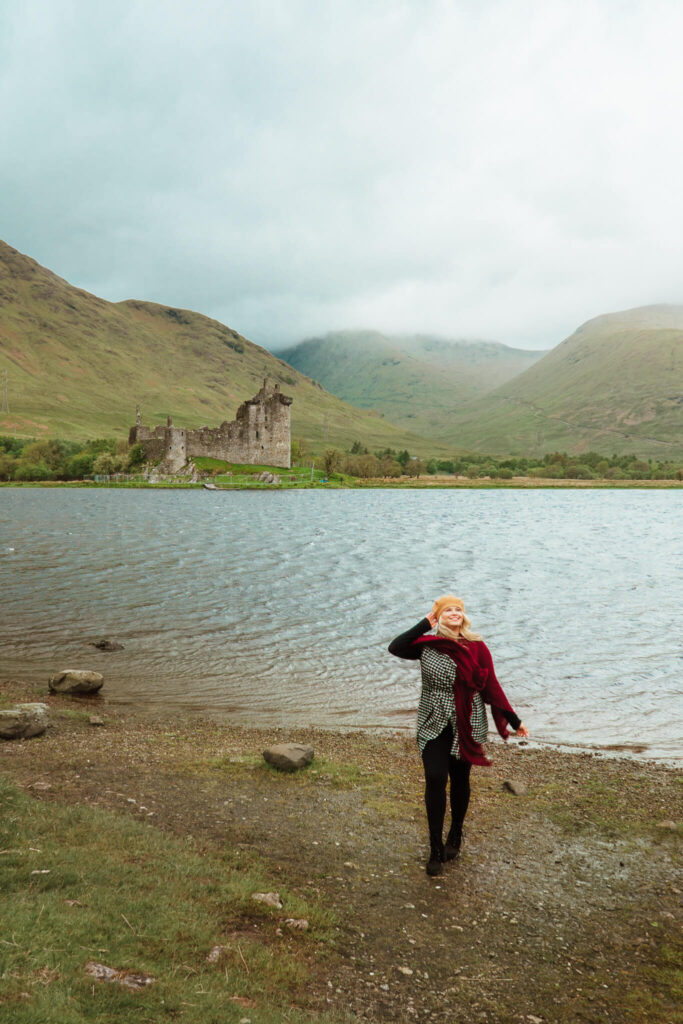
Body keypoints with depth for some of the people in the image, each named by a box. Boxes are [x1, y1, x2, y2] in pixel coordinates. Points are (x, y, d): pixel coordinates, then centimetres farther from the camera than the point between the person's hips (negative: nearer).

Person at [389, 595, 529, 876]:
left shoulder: (477, 647, -3)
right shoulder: (427, 645, -2)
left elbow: (491, 686, 0)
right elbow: (395, 648, -16)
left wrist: (513, 720, 1)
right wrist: (425, 623, -10)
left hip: (466, 726, 0)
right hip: (434, 724, 0)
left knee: (460, 780, 12)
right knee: (435, 779, -10)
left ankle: (455, 837, 34)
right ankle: (435, 848, 3)